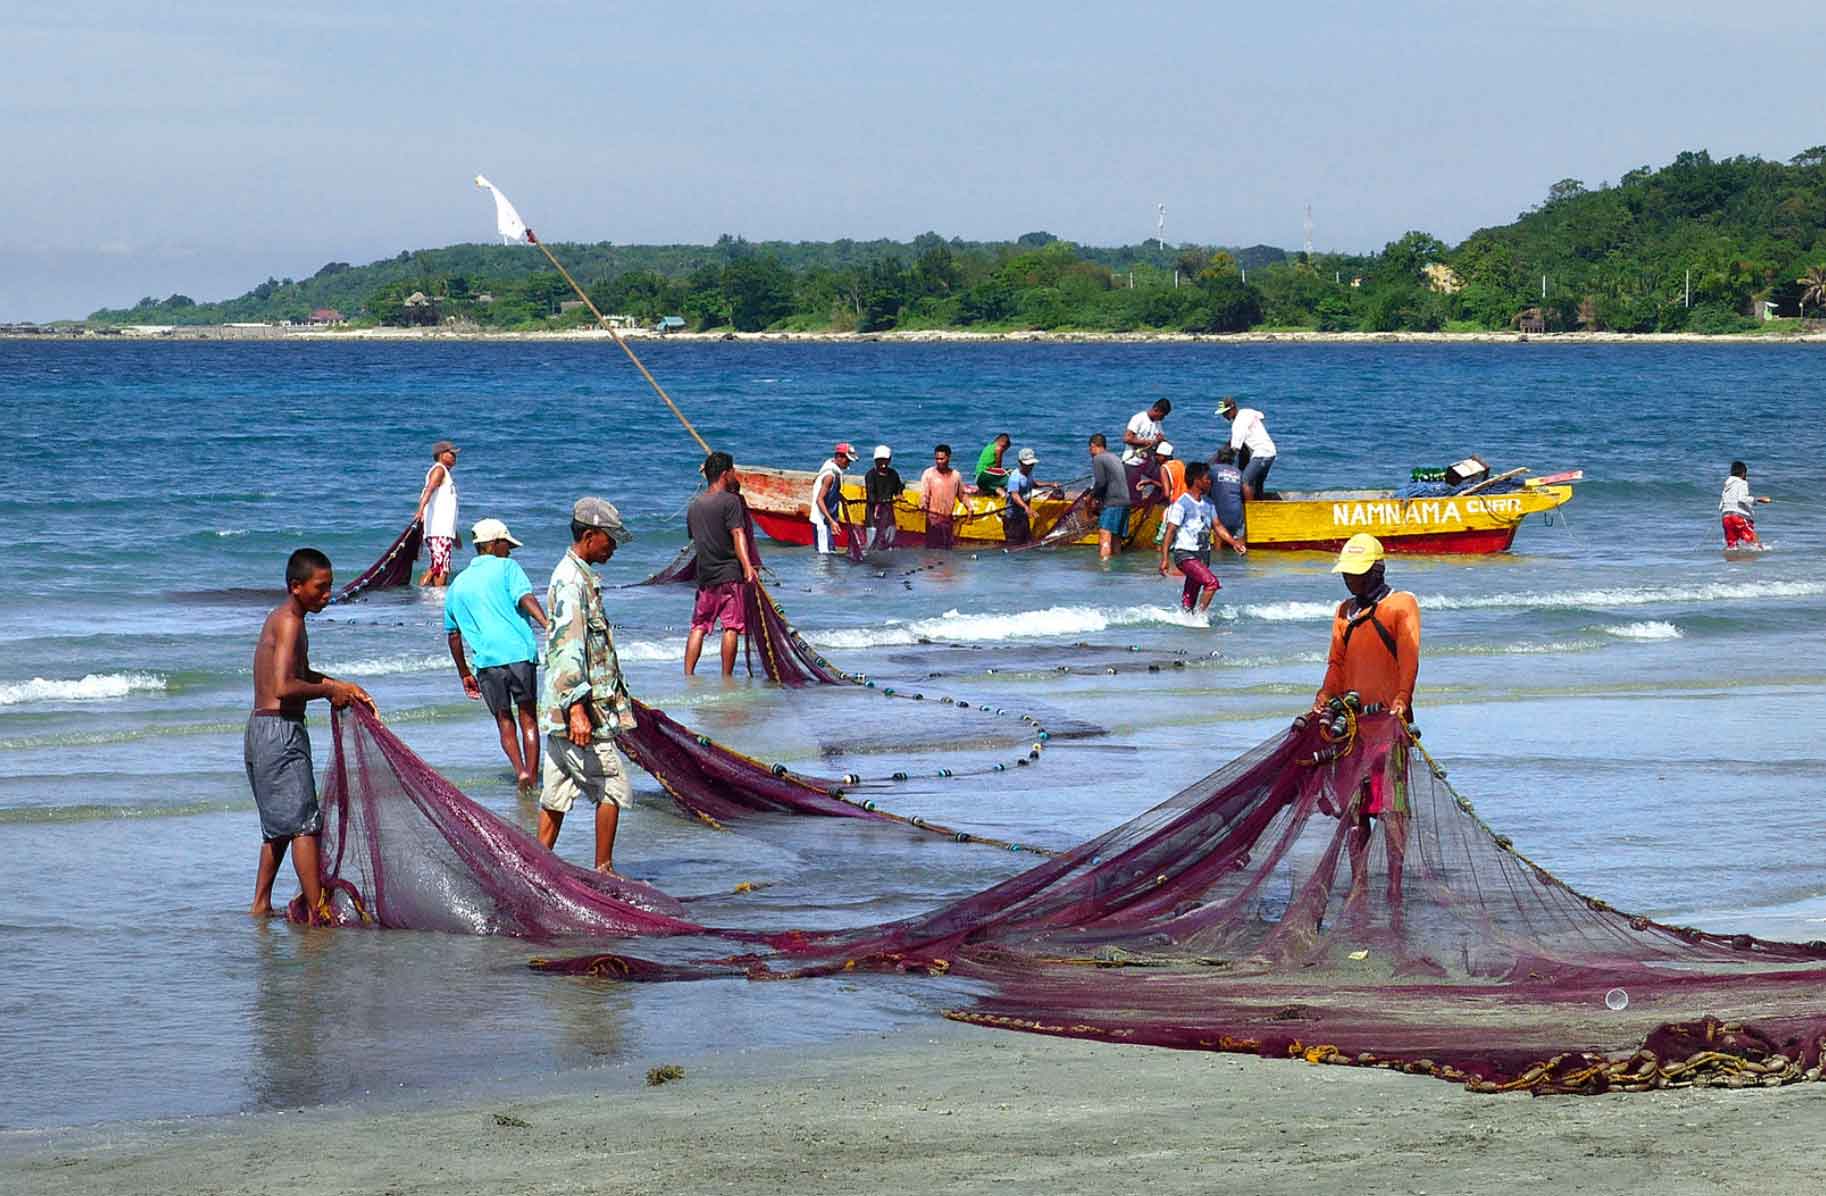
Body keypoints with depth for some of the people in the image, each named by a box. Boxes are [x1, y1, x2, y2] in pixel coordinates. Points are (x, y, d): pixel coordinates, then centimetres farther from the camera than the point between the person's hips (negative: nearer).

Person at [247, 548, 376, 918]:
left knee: (279, 825, 18)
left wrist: (344, 687, 20)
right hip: (280, 731, -10)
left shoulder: (281, 619, 16)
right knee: (304, 824, -9)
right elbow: (284, 687, -24)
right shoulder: (290, 622, -15)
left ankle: (261, 905, 23)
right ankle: (318, 912, -11)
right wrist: (330, 692, -11)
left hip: (262, 728, 10)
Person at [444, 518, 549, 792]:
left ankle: (520, 770, -7)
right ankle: (532, 778, 4)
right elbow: (525, 598, -15)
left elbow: (453, 635, 21)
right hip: (520, 654, -3)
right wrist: (548, 625, -27)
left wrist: (464, 674, 29)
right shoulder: (506, 567, 4)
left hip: (487, 660, 3)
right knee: (528, 719, 8)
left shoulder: (458, 584, 18)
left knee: (504, 721, 13)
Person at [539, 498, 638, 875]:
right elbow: (568, 648, -24)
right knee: (614, 786, -3)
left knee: (558, 793, 11)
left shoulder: (579, 577, 17)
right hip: (579, 712, -10)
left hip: (561, 712, 10)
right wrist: (577, 708, -29)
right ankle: (603, 871, 2)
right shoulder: (571, 581, -16)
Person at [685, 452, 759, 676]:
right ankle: (727, 678, -1)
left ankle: (688, 675, 4)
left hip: (704, 575, 6)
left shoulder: (695, 504, 12)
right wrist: (747, 565, -27)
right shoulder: (730, 500, -9)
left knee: (698, 626, 10)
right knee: (731, 626, -1)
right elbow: (738, 534, -19)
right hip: (729, 574, -6)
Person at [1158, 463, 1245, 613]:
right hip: (1185, 554, -7)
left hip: (1203, 554, 7)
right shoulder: (1182, 504, -11)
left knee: (1189, 599, 8)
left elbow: (1217, 526, 19)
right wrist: (1164, 559, -18)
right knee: (1212, 582, -24)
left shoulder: (1208, 503, 13)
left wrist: (1234, 543, 5)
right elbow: (1170, 531, -13)